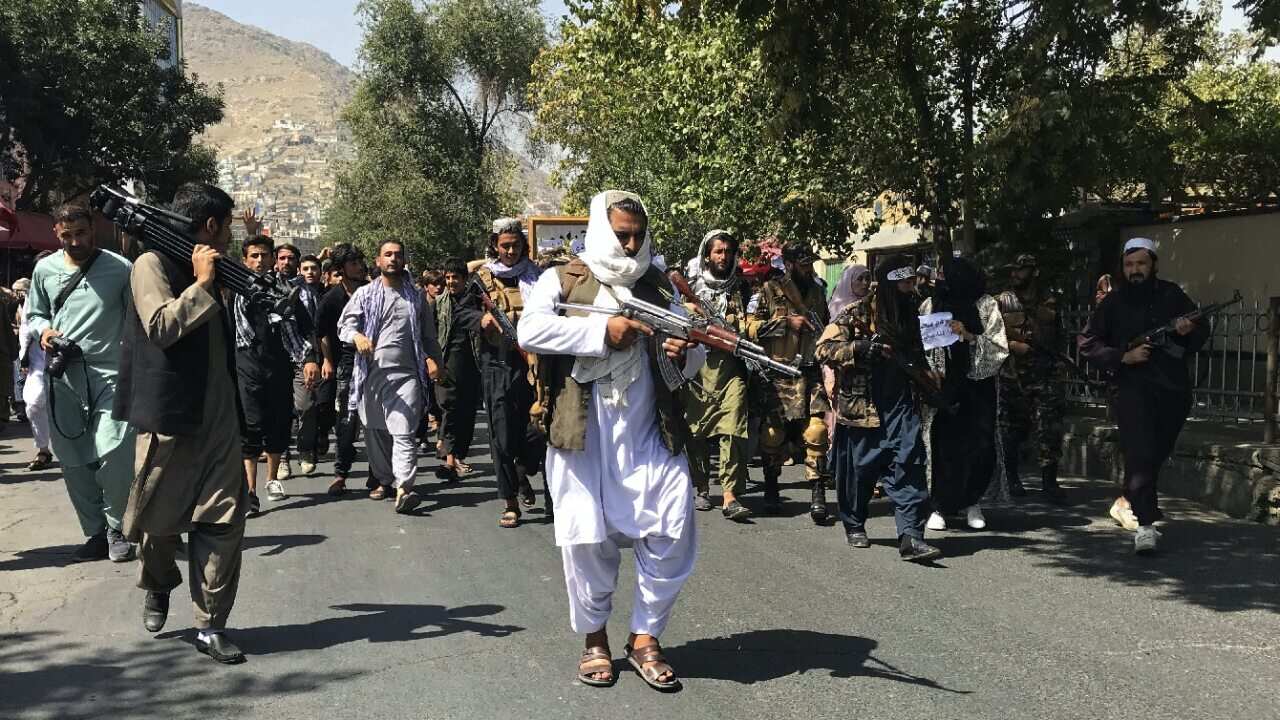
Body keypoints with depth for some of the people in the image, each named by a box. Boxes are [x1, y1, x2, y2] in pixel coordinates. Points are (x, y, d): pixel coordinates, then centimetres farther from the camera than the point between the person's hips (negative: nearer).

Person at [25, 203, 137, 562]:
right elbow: (34, 314, 21)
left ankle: (116, 529, 7)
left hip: (110, 373, -4)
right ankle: (95, 532, 23)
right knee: (73, 462, 9)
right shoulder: (44, 269, 9)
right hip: (63, 376, 4)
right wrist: (43, 330, -1)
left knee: (114, 457, -14)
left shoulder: (120, 268, -3)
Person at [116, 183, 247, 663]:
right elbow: (160, 326, -21)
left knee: (223, 523, -1)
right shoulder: (153, 264, -5)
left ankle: (210, 626, 6)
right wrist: (202, 285, -14)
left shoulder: (209, 273, 17)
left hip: (218, 419, 6)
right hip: (169, 417, -6)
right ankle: (157, 588, 37)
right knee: (159, 519, 7)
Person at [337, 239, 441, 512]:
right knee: (375, 432, 9)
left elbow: (427, 333, 20)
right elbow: (344, 324, 0)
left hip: (406, 374, -1)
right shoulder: (365, 294, 9)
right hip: (372, 372, 1)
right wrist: (357, 336, -22)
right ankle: (383, 480, 25)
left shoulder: (415, 295, 15)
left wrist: (433, 358, 5)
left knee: (403, 433, -13)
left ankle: (403, 488, -21)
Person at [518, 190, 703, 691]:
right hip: (582, 434, -2)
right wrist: (602, 330, -19)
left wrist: (684, 353, -12)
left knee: (672, 533, -3)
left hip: (649, 433, 3)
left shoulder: (657, 284, 13)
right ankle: (594, 637, 25)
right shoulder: (562, 281, 3)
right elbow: (530, 330, -15)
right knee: (588, 539, 3)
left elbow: (693, 349, 12)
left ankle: (645, 637, 15)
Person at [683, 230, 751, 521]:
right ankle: (702, 490, 21)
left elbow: (747, 327, 17)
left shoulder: (740, 288, 14)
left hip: (731, 369, 0)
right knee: (697, 432, 4)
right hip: (697, 368, 0)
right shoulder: (692, 287, 10)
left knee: (732, 431, -12)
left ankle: (729, 497, -14)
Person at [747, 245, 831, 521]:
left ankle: (817, 493, -10)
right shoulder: (770, 291, 3)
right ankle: (771, 488, 22)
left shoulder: (817, 291, 19)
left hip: (811, 372, 3)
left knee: (817, 430, -12)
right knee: (773, 432, 3)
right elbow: (751, 327, -6)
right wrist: (788, 322, -11)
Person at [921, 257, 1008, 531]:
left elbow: (999, 349, -2)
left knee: (979, 445, -2)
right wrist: (928, 372, -8)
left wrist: (969, 336, -14)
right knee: (942, 444, -5)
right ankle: (939, 506, 8)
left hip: (976, 387, 0)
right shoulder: (930, 305, 6)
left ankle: (972, 502, 17)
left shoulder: (986, 305, 1)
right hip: (941, 386, 0)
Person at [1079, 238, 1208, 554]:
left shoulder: (1172, 296, 7)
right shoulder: (1113, 302, 2)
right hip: (1133, 388, -3)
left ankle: (1131, 500, 38)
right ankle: (1145, 526, -21)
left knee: (1156, 455, 13)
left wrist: (1189, 332, -11)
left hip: (1174, 389, 3)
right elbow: (1088, 343, 2)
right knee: (1140, 454, -17)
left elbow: (1202, 333, 13)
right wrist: (1124, 356, -11)